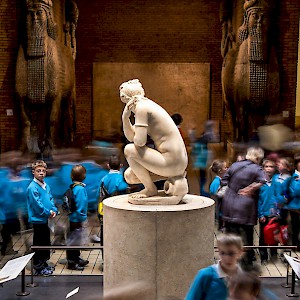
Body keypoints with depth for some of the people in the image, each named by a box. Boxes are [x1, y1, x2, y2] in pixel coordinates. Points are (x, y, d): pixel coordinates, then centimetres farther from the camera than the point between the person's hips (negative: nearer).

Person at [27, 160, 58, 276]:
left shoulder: (46, 186, 8)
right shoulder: (32, 187, -17)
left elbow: (51, 199, 11)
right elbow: (37, 204, -20)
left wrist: (54, 210, -6)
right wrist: (48, 213, -14)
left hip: (45, 219, 8)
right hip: (38, 219, -8)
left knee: (46, 242, 17)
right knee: (38, 244, 1)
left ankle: (44, 263, 30)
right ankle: (38, 268, 10)